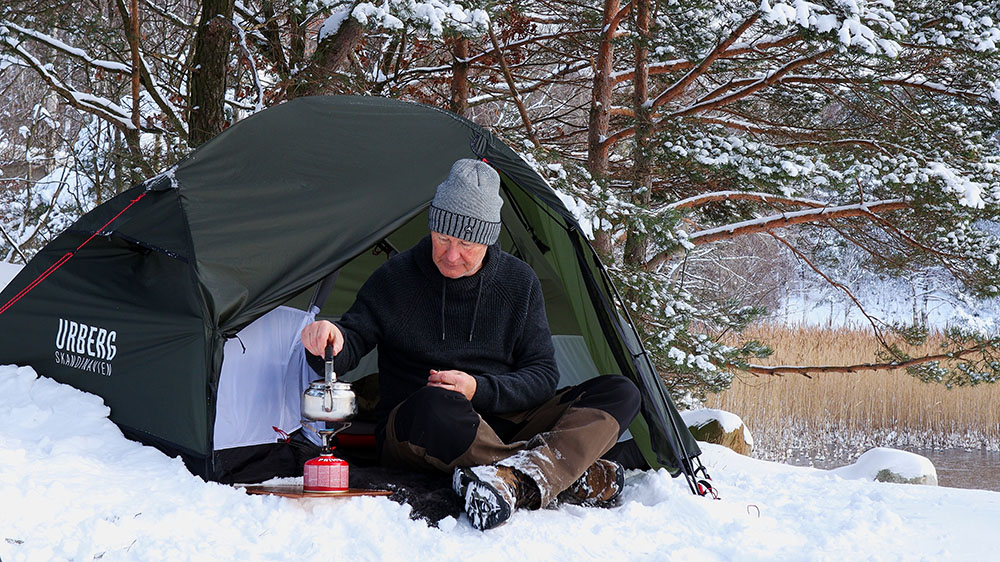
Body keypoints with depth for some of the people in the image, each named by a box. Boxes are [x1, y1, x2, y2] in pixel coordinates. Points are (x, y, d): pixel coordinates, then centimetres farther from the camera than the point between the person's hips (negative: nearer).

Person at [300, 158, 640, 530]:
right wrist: (331, 338, -30)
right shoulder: (396, 278, -4)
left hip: (503, 422, 4)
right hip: (411, 438, -4)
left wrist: (481, 389, -17)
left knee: (620, 394, -15)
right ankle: (576, 478, -37)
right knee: (436, 404, -42)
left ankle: (517, 480, -41)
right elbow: (349, 345, -5)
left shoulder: (519, 283, 2)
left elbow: (542, 375, 2)